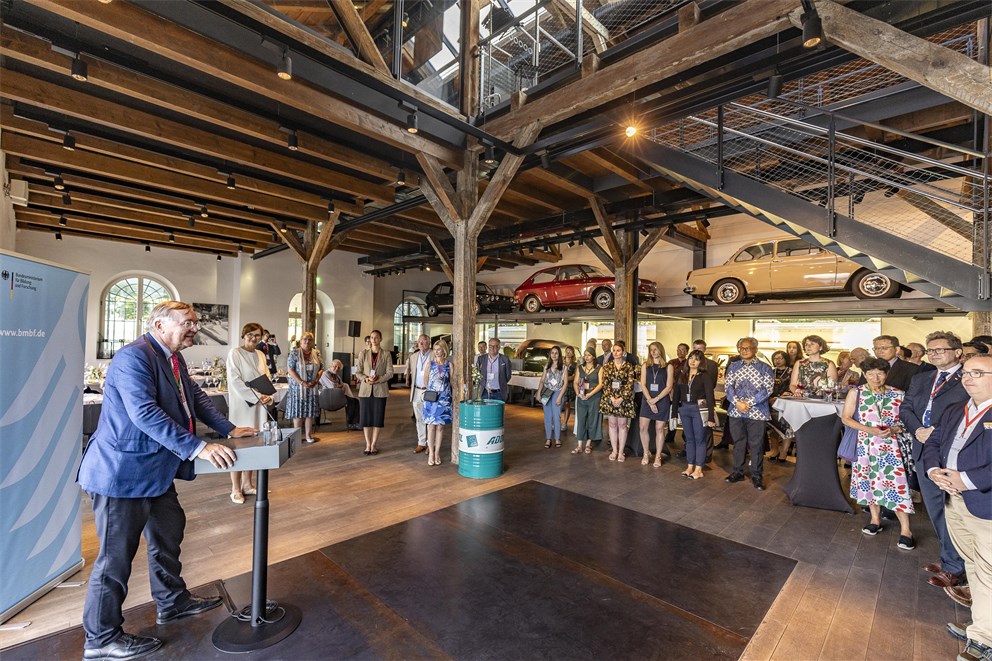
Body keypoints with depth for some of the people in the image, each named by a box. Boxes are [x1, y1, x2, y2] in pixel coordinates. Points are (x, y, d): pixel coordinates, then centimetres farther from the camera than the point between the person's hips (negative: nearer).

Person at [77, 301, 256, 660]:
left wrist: (229, 429, 4)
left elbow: (195, 397, 13)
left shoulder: (174, 360, 7)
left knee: (168, 534, 22)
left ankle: (172, 601, 41)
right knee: (116, 554, 5)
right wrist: (197, 447, -32)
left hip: (155, 470, 10)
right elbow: (144, 412, -31)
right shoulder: (134, 356, -22)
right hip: (123, 471, -10)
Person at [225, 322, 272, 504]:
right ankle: (236, 489, 11)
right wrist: (257, 397, -18)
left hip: (259, 406, 6)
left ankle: (247, 484, 24)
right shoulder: (235, 353, -7)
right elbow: (235, 381, -14)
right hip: (242, 405, -6)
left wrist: (268, 396, -7)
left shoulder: (261, 355, 11)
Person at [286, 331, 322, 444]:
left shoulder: (316, 353, 6)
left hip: (312, 387, 4)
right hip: (298, 387, -4)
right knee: (298, 411, 1)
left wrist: (316, 380, -8)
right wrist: (302, 383, -17)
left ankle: (308, 435, 16)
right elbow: (290, 370, -10)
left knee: (310, 412, 7)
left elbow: (320, 368, 8)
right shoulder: (294, 354, -6)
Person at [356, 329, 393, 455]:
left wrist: (378, 379, -17)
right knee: (366, 417, 3)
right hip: (365, 389, 1)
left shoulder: (386, 354, 2)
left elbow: (390, 373, -2)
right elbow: (359, 372, 5)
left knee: (378, 417, 3)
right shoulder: (363, 354, 6)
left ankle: (374, 444, 15)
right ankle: (368, 444, 15)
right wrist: (366, 379, -15)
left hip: (380, 390, -1)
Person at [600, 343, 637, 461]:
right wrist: (612, 398, -10)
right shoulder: (607, 366, 6)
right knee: (612, 424, 8)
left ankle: (621, 451, 14)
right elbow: (605, 383, 1)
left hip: (624, 399, -2)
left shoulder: (629, 366, -1)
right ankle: (614, 450, 17)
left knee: (622, 425, 4)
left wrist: (621, 399, -13)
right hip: (610, 398, 2)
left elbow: (630, 384, -6)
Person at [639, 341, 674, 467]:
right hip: (647, 400, 2)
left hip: (662, 400, -2)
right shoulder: (646, 365, 7)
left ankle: (658, 456, 17)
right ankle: (646, 453, 17)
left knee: (659, 429, 4)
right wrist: (650, 401, -11)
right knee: (643, 427, -2)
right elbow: (643, 384, 0)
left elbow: (669, 387, -5)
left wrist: (655, 399, -13)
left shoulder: (668, 367, 1)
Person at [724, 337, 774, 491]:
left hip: (757, 413, -2)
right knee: (738, 442, 12)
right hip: (736, 412, 3)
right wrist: (737, 402, -14)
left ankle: (756, 476, 16)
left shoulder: (764, 368, 1)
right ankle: (738, 472, 24)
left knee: (756, 444, 3)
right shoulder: (733, 366, 9)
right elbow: (728, 386, 1)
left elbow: (767, 389, -8)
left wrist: (749, 403, -16)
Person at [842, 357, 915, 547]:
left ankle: (905, 530, 5)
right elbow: (846, 418, -3)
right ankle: (875, 520, 26)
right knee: (869, 480, 9)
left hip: (889, 446, 0)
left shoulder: (898, 394, 0)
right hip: (865, 445, 1)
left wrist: (893, 429, -15)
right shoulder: (856, 393, -2)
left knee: (895, 483, -5)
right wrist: (870, 430, -14)